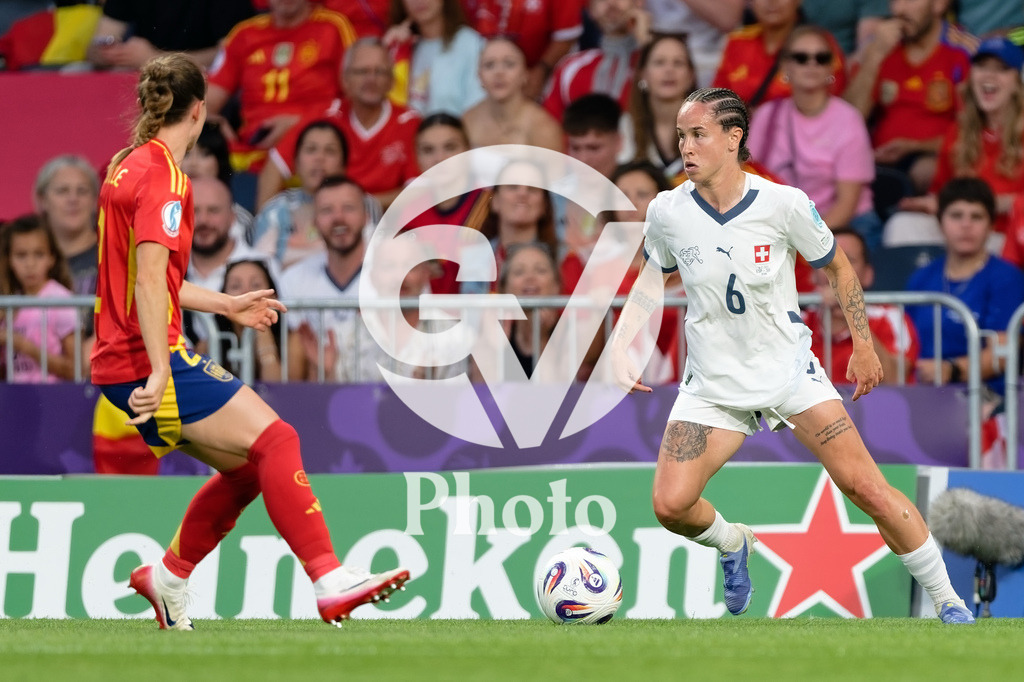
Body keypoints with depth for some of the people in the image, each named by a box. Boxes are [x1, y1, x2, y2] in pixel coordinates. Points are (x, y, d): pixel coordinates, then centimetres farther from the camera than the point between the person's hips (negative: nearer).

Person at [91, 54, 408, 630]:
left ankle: (167, 577, 21)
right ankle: (330, 582, -23)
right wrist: (160, 372, -29)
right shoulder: (164, 177, -13)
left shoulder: (128, 167, 16)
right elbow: (150, 281, -23)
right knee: (275, 441, -15)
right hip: (150, 359, -10)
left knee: (248, 466, 14)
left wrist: (225, 304, 30)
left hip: (122, 363, 10)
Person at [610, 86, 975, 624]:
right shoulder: (667, 212, -8)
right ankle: (732, 543, 21)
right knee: (670, 505, -15)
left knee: (865, 487, -11)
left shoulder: (784, 204, -14)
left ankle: (946, 598, 5)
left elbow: (837, 268, 3)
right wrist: (619, 347, 1)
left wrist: (863, 347, 5)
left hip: (790, 370, -2)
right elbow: (652, 278, 12)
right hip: (713, 385, 2)